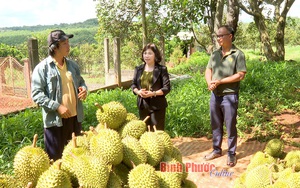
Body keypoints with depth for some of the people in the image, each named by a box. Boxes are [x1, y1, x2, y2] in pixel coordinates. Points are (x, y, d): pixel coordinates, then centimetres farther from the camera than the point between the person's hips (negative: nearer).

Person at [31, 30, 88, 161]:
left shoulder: (72, 65, 7)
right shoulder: (42, 68, -10)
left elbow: (80, 82, 20)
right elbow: (36, 94, -14)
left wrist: (84, 89, -4)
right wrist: (57, 106, -21)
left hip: (75, 117, 6)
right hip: (55, 119, -6)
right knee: (54, 157, 6)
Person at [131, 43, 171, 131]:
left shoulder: (162, 69, -5)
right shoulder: (138, 69, 9)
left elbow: (167, 88, -8)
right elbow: (133, 84, 12)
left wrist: (153, 93, -21)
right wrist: (138, 91, -10)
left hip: (157, 105, -4)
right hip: (143, 105, 5)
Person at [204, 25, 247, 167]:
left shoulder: (238, 54, -8)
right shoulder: (215, 54, 9)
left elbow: (240, 75, -14)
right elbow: (208, 70, 11)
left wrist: (219, 81, -17)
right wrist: (209, 83, -11)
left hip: (229, 96, -5)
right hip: (214, 95, 6)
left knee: (230, 127, 4)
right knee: (215, 125, 15)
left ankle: (231, 154, 18)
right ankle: (216, 150, 30)